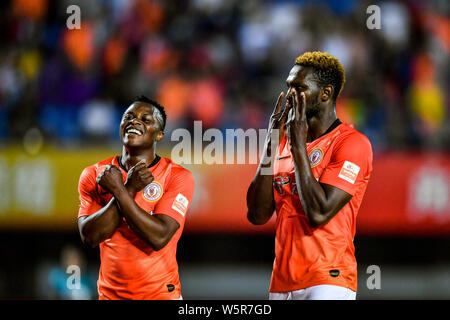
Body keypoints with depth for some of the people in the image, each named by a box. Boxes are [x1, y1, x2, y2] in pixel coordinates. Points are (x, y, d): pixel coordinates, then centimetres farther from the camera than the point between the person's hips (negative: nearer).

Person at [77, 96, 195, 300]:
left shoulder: (177, 177, -8)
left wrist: (118, 190, -19)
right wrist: (129, 189, -18)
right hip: (110, 293, 3)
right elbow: (89, 236, -12)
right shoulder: (94, 175, 0)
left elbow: (159, 237, -20)